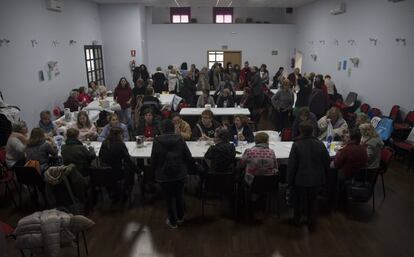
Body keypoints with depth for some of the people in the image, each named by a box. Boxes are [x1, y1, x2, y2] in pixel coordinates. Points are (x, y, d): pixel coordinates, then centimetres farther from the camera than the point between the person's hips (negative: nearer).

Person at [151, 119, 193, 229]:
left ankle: (173, 222, 27)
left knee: (169, 198, 13)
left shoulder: (157, 141, -12)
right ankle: (180, 218, 39)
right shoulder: (180, 139, -8)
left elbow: (153, 160, -8)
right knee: (179, 195, 21)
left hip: (164, 175, -2)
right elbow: (189, 158, -7)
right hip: (180, 174, 2)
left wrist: (157, 170, 10)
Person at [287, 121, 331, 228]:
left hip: (301, 179, -2)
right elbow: (327, 161, -1)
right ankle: (311, 222, 32)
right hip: (316, 179, 2)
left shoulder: (296, 145, -20)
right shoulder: (320, 144, -11)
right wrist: (323, 176, 15)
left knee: (299, 200, 18)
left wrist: (290, 181, -4)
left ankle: (297, 220, 35)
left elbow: (291, 165, -15)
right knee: (312, 201, 20)